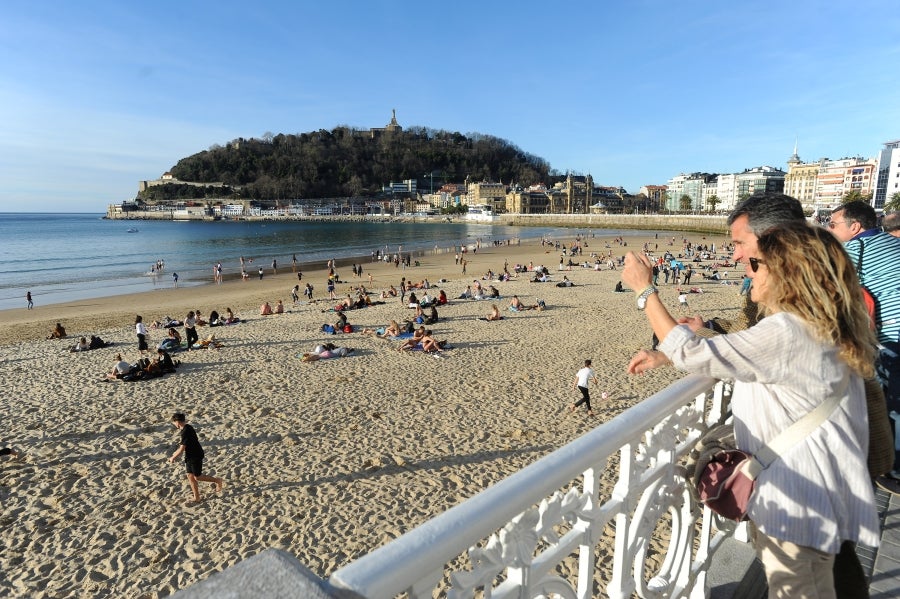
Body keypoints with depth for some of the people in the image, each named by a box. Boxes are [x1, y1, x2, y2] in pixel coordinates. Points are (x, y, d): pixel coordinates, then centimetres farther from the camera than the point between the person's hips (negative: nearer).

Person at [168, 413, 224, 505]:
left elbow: (182, 449, -23)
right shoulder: (187, 428, 4)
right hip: (190, 456, 9)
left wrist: (173, 457, -9)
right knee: (190, 476, 12)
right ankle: (197, 498, 21)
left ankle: (218, 481, 19)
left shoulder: (186, 432, -26)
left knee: (197, 477, 3)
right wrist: (176, 453, 18)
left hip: (196, 457, -9)